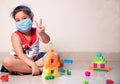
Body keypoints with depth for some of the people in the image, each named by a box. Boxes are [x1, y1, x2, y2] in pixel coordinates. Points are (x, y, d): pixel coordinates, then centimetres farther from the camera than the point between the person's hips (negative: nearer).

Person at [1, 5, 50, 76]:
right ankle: (40, 69, -29)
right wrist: (33, 65, -37)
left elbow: (46, 41, -23)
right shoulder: (16, 36, -14)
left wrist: (41, 33, -46)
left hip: (35, 59, 4)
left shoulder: (36, 31, -5)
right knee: (6, 61, -33)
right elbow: (20, 54, -24)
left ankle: (21, 69, -22)